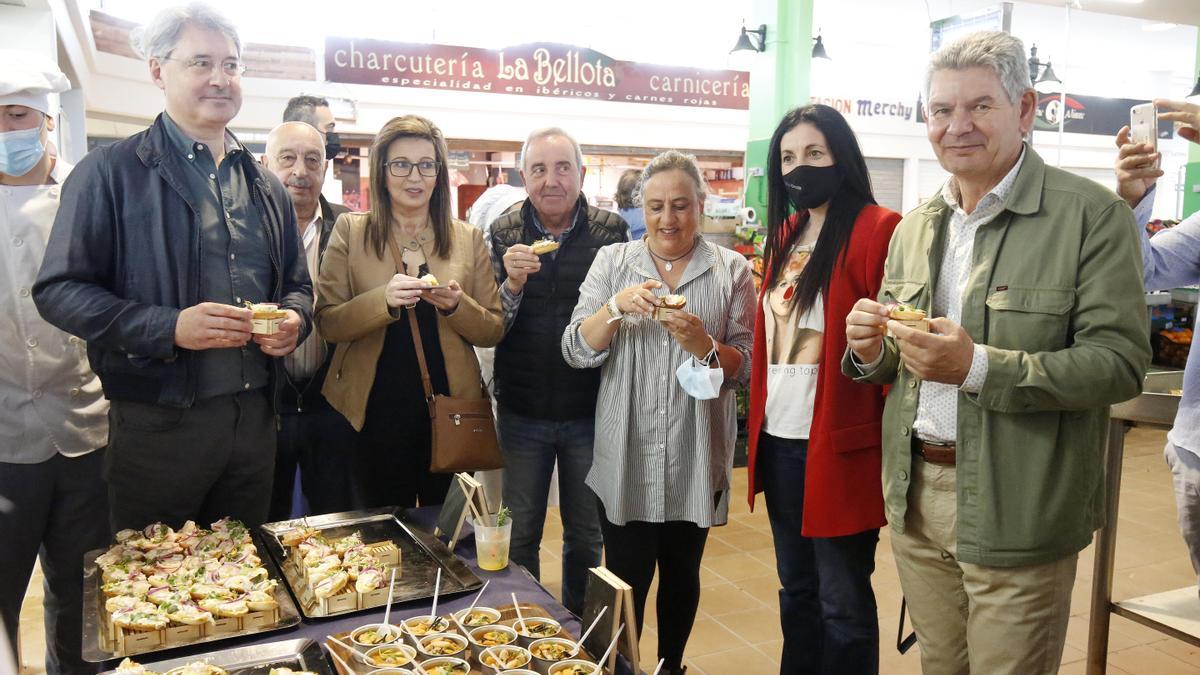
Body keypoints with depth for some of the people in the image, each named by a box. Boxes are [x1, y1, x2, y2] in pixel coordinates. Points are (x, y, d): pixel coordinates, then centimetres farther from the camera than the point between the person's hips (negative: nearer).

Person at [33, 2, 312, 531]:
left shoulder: (264, 185, 13)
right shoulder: (111, 172, -4)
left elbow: (296, 284, 20)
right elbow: (59, 290, -8)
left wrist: (294, 319, -4)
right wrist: (170, 327, -21)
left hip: (255, 419, 5)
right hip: (158, 424, -5)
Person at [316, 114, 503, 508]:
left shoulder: (468, 238, 4)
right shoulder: (350, 231, 1)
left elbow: (494, 331, 4)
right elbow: (327, 323, -5)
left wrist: (457, 305, -15)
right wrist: (384, 300, -21)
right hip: (374, 413, -1)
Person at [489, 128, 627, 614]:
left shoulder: (611, 231, -4)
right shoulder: (504, 234, -2)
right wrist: (511, 285, -23)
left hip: (590, 412, 0)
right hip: (522, 413, 0)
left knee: (587, 536, 16)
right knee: (520, 536, 14)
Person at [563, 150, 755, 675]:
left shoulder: (732, 271, 1)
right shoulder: (612, 261, 3)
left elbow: (744, 366, 0)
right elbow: (576, 351, -3)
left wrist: (703, 346, -20)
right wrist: (616, 307, -20)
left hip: (696, 456, 1)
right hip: (625, 455, 0)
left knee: (680, 572, 15)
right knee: (626, 577, 5)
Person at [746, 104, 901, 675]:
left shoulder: (878, 229, -11)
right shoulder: (785, 233, 12)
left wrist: (891, 439, -16)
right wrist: (758, 422, 13)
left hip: (838, 446, -7)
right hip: (778, 440, 7)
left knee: (842, 600, 7)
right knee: (796, 589, 20)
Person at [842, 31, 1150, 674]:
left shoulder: (1093, 215, -9)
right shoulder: (914, 228, 9)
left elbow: (1120, 362, -16)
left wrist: (979, 367, -28)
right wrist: (872, 350, -8)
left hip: (1016, 513, -5)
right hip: (916, 499, 5)